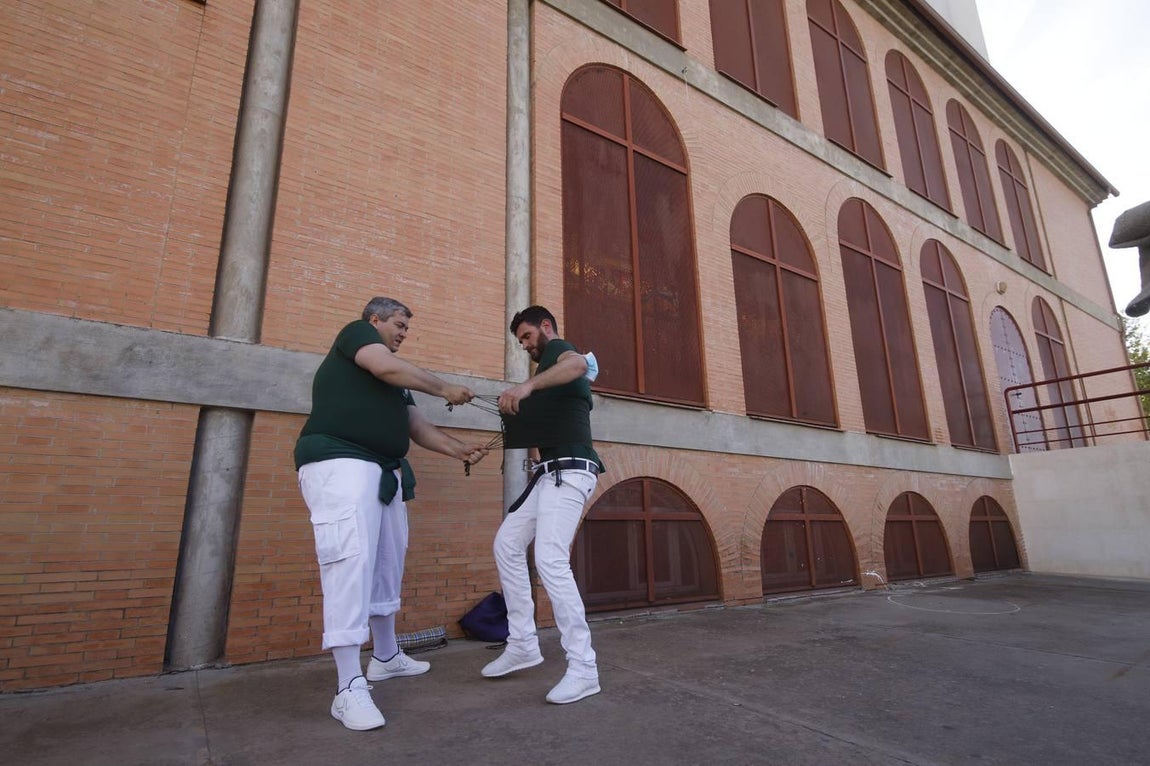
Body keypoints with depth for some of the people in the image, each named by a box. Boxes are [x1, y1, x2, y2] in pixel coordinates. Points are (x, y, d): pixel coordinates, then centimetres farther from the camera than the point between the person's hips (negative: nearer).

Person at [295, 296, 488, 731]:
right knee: (351, 560, -15)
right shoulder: (356, 332, 5)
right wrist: (444, 389, -4)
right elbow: (387, 367, -15)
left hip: (384, 472, 9)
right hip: (340, 463, -9)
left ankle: (385, 657, 28)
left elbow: (417, 426, 23)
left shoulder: (395, 384, 26)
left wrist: (458, 450, 11)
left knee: (388, 562, 12)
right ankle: (350, 689, -13)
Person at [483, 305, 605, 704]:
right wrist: (519, 412, 16)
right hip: (550, 473, 11)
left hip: (570, 471, -11)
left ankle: (583, 668, -11)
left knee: (550, 559, -19)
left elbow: (578, 363, -28)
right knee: (507, 544, 10)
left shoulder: (556, 348, 0)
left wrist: (527, 385, -39)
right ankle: (522, 645, 16)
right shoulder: (550, 368, 27)